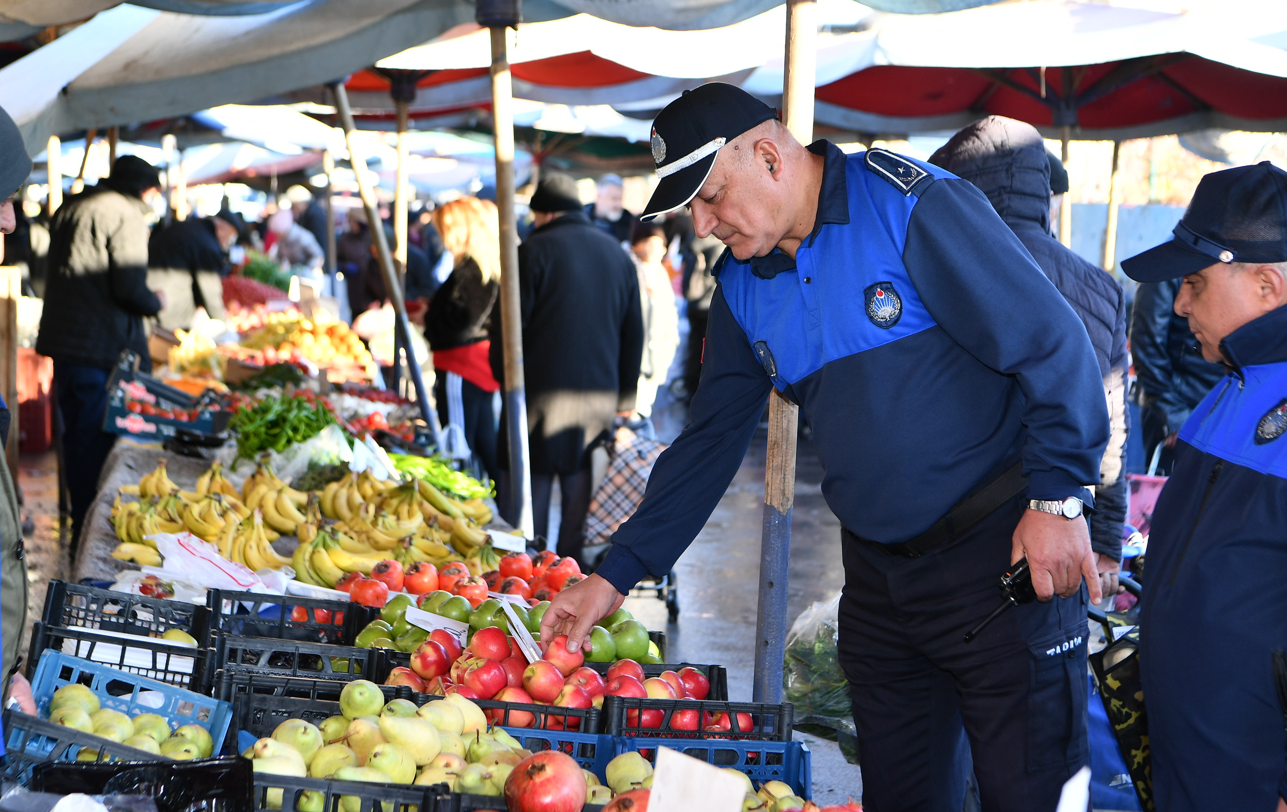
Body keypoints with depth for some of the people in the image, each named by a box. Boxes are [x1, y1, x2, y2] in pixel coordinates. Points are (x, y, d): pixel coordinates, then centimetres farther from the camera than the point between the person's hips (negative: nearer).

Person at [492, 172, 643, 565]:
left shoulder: (534, 250, -6)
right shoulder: (616, 253, 11)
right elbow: (633, 331, 15)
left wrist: (504, 378, 7)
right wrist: (626, 393, 21)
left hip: (543, 389, -4)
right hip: (600, 393, 5)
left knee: (533, 485, 3)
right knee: (579, 485, 10)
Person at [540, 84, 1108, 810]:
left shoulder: (913, 205, -15)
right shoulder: (743, 288, 7)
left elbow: (1053, 342, -15)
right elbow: (711, 441, 11)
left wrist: (1059, 499, -17)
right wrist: (615, 576, 5)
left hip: (1001, 553, -6)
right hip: (878, 572, 7)